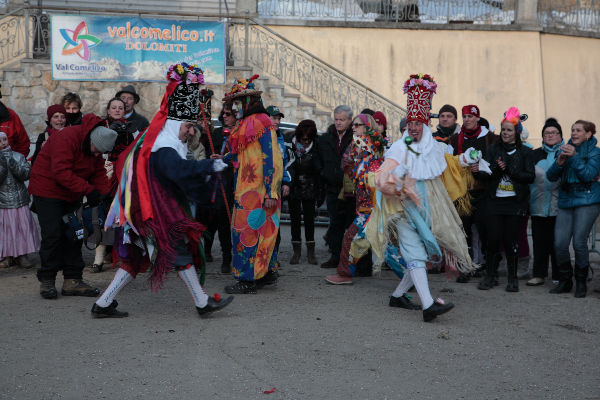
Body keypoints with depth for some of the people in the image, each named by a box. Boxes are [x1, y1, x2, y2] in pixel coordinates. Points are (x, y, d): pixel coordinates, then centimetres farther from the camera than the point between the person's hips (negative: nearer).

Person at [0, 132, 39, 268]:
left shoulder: (18, 157, 5)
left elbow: (27, 174, -6)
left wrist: (13, 165, -20)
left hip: (20, 201, 2)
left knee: (23, 227, 2)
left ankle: (21, 255, 12)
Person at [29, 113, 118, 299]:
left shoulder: (95, 147, 0)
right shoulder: (66, 138, -26)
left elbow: (99, 173, 4)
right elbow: (61, 172, -32)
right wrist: (88, 190, -34)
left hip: (71, 195, 8)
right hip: (48, 191, -8)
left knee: (74, 235, 6)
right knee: (53, 235, -9)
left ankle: (73, 280, 11)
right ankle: (46, 281, 3)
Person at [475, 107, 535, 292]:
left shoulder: (525, 152, 4)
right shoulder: (493, 149, 9)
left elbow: (530, 177, -5)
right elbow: (485, 174, 1)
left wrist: (509, 171, -16)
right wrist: (496, 170, -19)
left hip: (515, 202, -1)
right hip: (494, 201, 1)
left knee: (510, 240, -2)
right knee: (493, 239, -2)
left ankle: (513, 278, 12)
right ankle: (490, 275, 13)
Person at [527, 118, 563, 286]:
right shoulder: (535, 154, 13)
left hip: (558, 206, -3)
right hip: (538, 206, 3)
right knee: (539, 241, 6)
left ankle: (559, 276, 11)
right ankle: (539, 274, 14)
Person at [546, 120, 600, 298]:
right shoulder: (565, 150, 14)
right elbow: (551, 176, 7)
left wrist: (574, 157, -17)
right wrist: (559, 162, -11)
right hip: (566, 202, 4)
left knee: (579, 242, -10)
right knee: (560, 243, -4)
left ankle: (581, 283, 7)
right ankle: (565, 281, 13)